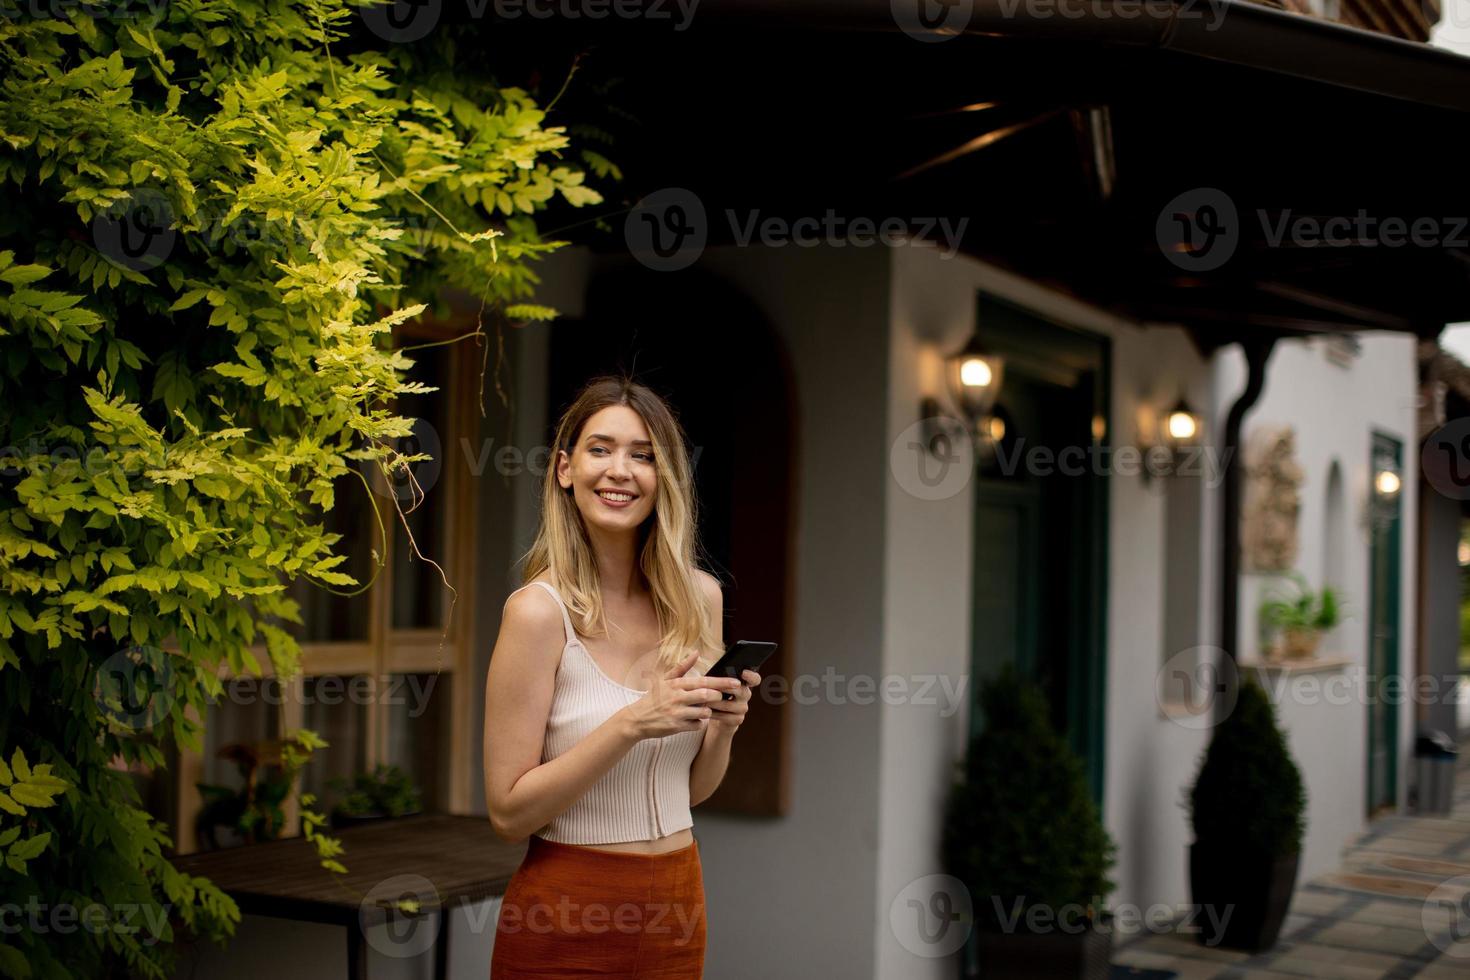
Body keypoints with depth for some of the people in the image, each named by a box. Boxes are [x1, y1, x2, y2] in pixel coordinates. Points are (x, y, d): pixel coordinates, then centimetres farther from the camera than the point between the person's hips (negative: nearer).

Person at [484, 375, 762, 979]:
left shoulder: (699, 598, 1)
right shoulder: (540, 611, -15)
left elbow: (693, 789, 10)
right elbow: (508, 812, -16)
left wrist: (723, 724, -10)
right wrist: (633, 724, -24)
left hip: (677, 905, 5)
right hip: (566, 919, -5)